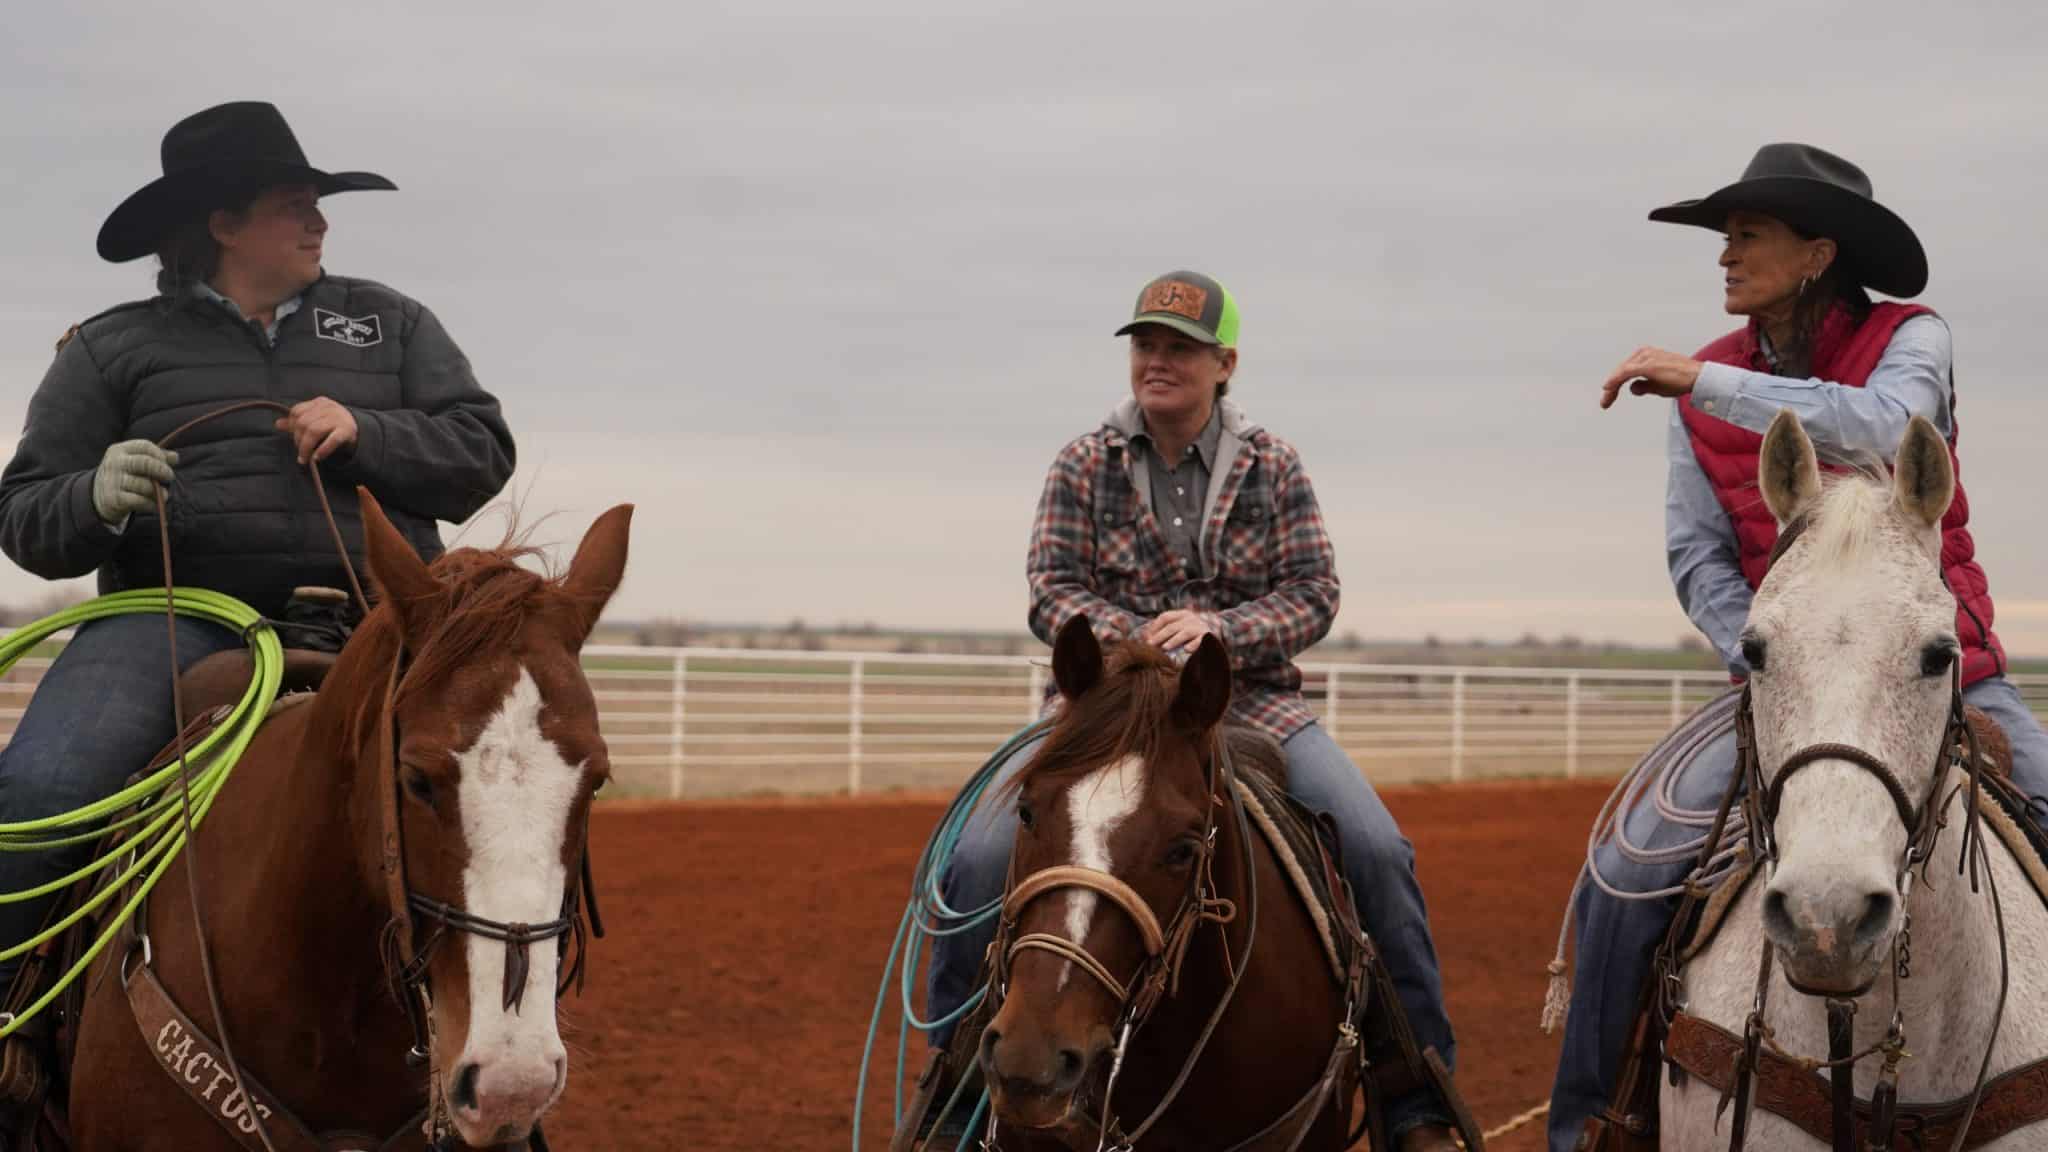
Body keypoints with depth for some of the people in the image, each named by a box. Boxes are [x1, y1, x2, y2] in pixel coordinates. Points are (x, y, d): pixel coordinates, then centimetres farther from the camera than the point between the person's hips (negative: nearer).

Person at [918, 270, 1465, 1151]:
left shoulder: (1272, 467, 5)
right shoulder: (1085, 467, 4)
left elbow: (1314, 596, 0)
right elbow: (1053, 592, -2)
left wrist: (1219, 628, -18)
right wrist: (1137, 642, -20)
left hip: (1251, 703, 0)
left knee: (1378, 850, -19)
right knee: (981, 858, -22)